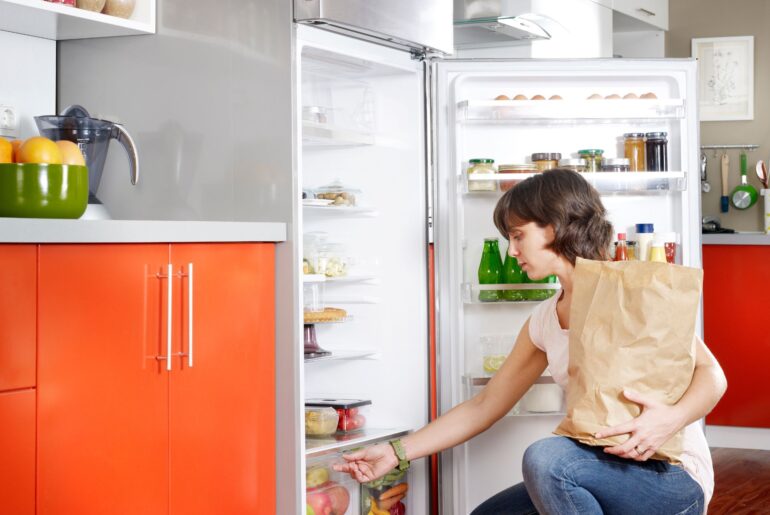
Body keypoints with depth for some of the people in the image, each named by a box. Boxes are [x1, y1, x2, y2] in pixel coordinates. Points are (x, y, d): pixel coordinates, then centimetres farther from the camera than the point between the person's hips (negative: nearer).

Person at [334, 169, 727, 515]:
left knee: (545, 458, -30)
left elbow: (711, 375, -12)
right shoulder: (544, 321, 11)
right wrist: (397, 453, 11)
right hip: (603, 475, 7)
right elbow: (484, 406, 14)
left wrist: (672, 418, -33)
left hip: (674, 478, -7)